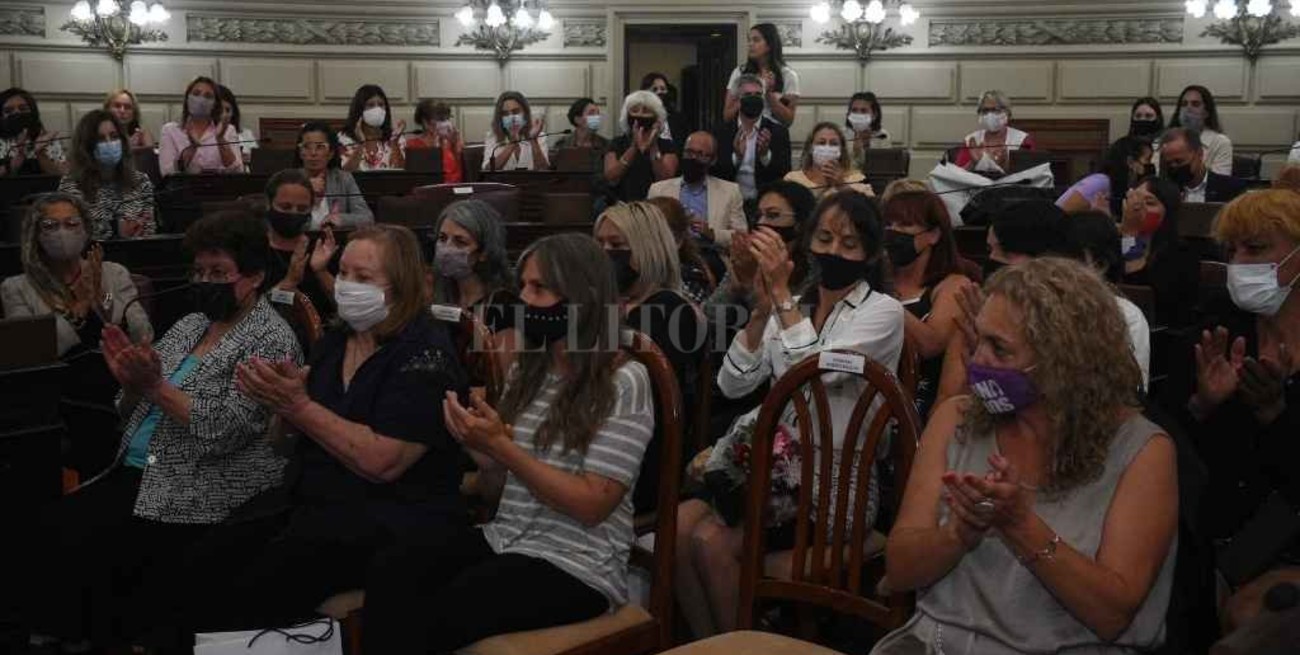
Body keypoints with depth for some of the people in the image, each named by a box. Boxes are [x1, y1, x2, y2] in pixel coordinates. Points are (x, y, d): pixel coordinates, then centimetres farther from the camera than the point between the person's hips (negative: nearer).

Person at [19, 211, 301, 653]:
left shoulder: (270, 342, -11)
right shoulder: (189, 325, 13)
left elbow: (224, 431, -21)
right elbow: (135, 411, 15)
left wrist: (155, 386, -22)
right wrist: (130, 383, -7)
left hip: (202, 494, -8)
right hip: (137, 472, 8)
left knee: (87, 551, -21)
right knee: (49, 530, -11)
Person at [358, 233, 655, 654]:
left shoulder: (624, 381, -8)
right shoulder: (526, 372, 12)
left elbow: (592, 505, -15)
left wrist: (501, 447, -19)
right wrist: (482, 452, -8)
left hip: (576, 565, -6)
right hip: (502, 539, 6)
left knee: (432, 618, -28)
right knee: (387, 579, -23)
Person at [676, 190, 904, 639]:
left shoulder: (883, 311, -4)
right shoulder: (791, 308, 12)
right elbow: (732, 384, -1)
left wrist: (782, 293, -20)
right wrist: (762, 308, -11)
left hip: (837, 479, -6)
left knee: (713, 541, -24)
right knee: (678, 525, -19)